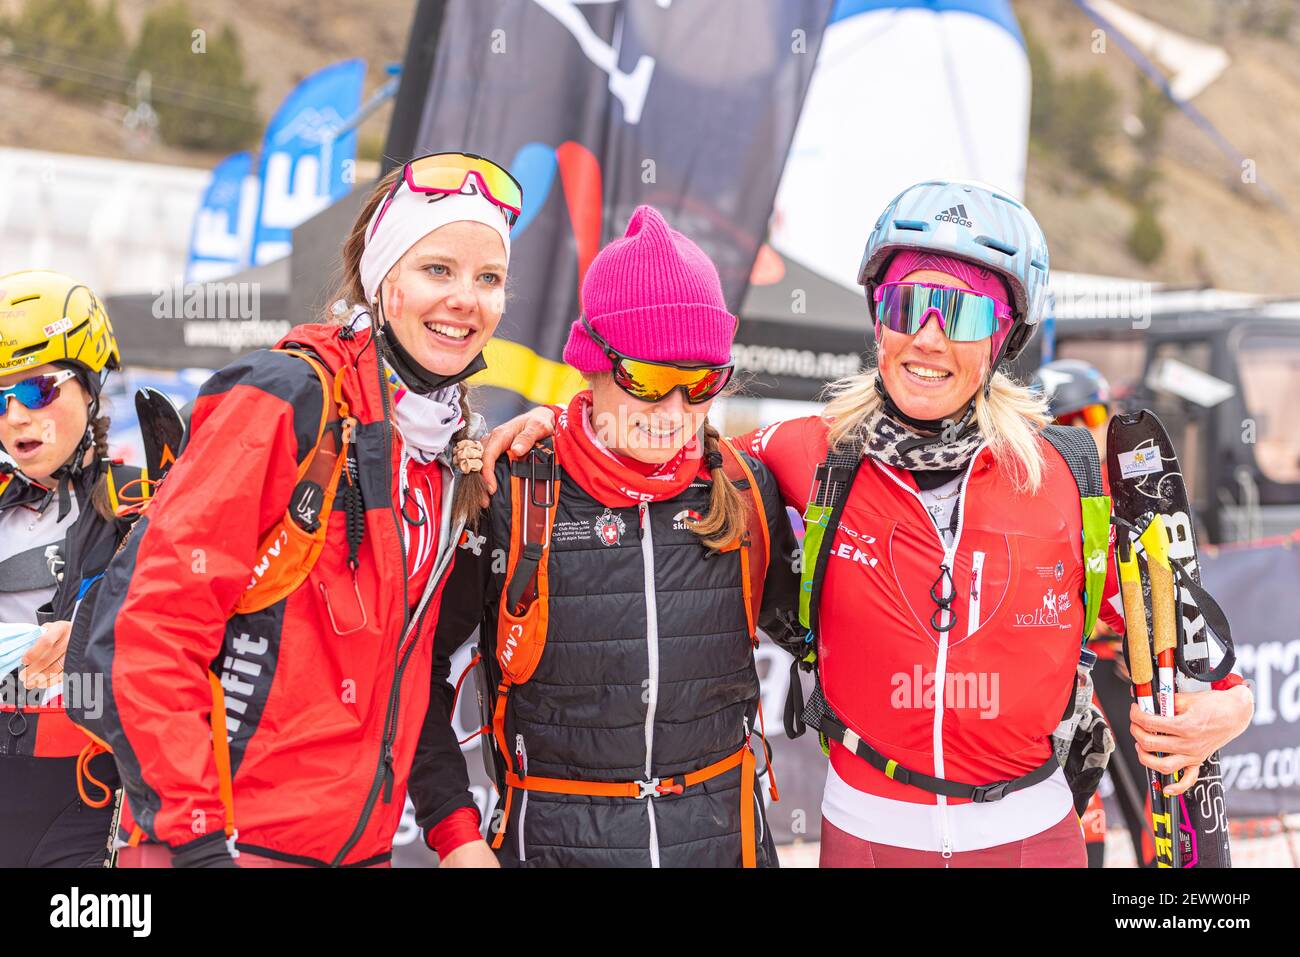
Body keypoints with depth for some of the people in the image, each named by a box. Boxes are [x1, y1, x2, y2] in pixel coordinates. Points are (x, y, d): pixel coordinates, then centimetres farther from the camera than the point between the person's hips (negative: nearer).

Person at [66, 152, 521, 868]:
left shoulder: (450, 447, 9)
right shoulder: (293, 400, -13)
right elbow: (154, 626, -17)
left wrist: (456, 828, 9)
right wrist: (199, 841, -19)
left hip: (362, 843, 7)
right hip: (237, 839, -7)